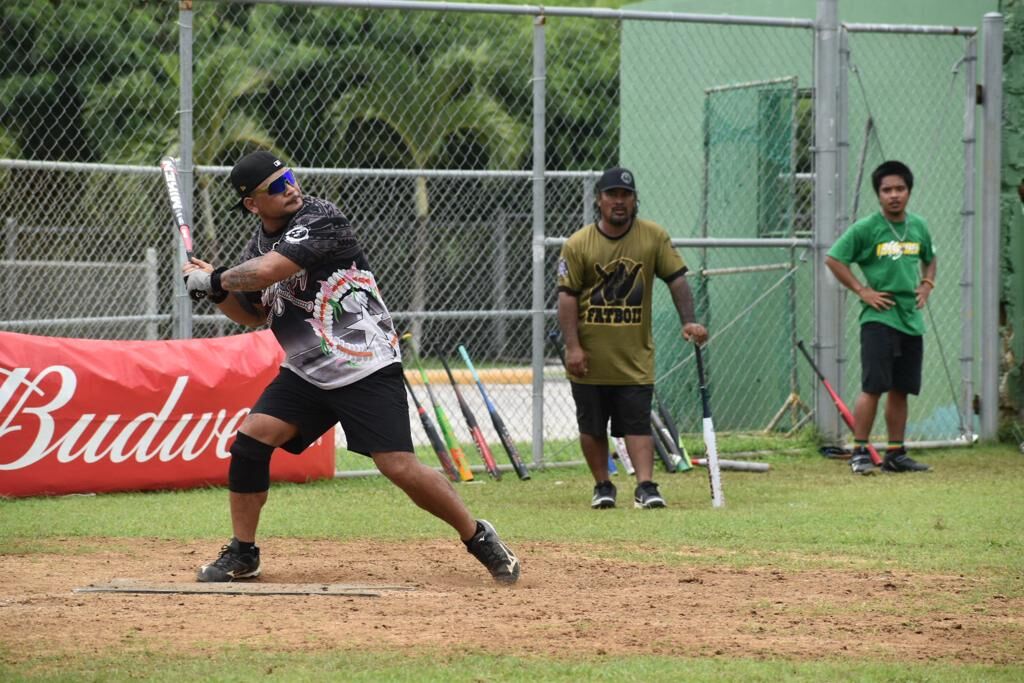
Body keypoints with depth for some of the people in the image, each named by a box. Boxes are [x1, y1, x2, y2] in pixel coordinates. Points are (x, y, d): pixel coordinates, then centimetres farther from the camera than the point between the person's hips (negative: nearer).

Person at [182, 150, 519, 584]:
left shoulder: (320, 219, -17)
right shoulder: (259, 244, 7)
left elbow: (266, 271, -28)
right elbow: (253, 313, 21)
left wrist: (214, 279, -11)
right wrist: (217, 292, 2)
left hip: (368, 370, -7)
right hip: (306, 372, 7)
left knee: (399, 467, -14)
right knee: (250, 439, -8)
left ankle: (478, 538, 5)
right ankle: (242, 554, 5)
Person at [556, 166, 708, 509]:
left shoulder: (654, 237, -1)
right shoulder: (578, 244, -5)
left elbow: (676, 279, 1)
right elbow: (567, 296, -7)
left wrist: (688, 321, -13)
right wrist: (572, 347, -15)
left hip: (634, 353, 0)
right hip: (590, 355, 0)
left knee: (638, 423, -6)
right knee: (592, 426, 7)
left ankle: (645, 487, -10)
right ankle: (602, 486, 21)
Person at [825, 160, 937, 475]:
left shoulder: (919, 226, 9)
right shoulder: (866, 228, -8)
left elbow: (929, 259, 27)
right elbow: (833, 258, -6)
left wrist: (927, 285, 9)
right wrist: (862, 290, -11)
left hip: (911, 319, 6)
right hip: (879, 318, -6)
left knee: (901, 389, 9)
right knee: (873, 387, -11)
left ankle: (895, 454, 16)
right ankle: (859, 452, -5)